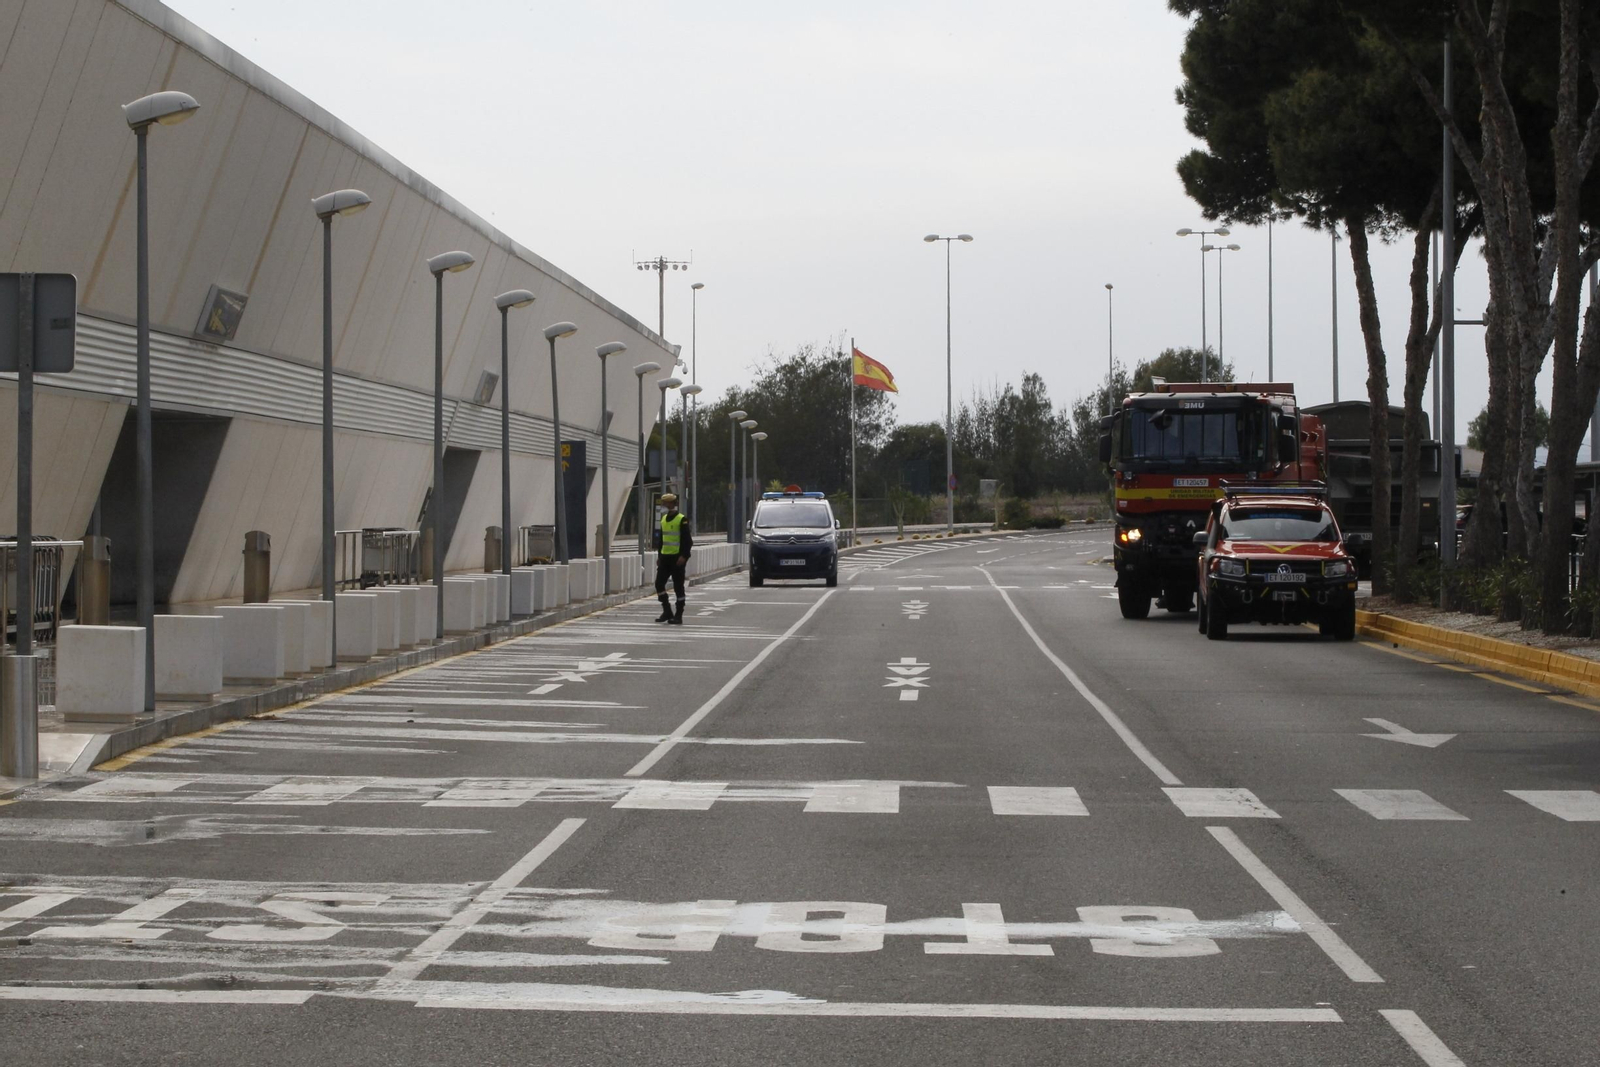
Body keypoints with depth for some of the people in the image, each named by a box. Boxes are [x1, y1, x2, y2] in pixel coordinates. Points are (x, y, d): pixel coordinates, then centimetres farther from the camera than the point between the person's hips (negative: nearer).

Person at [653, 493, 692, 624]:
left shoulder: (682, 519, -9)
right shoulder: (664, 519, 13)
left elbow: (687, 540, -12)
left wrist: (683, 556, -18)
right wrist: (659, 555, 15)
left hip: (677, 558, -7)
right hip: (665, 557, 7)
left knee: (678, 586, -2)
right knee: (659, 583, 2)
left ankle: (678, 616, 5)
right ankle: (667, 612, 13)